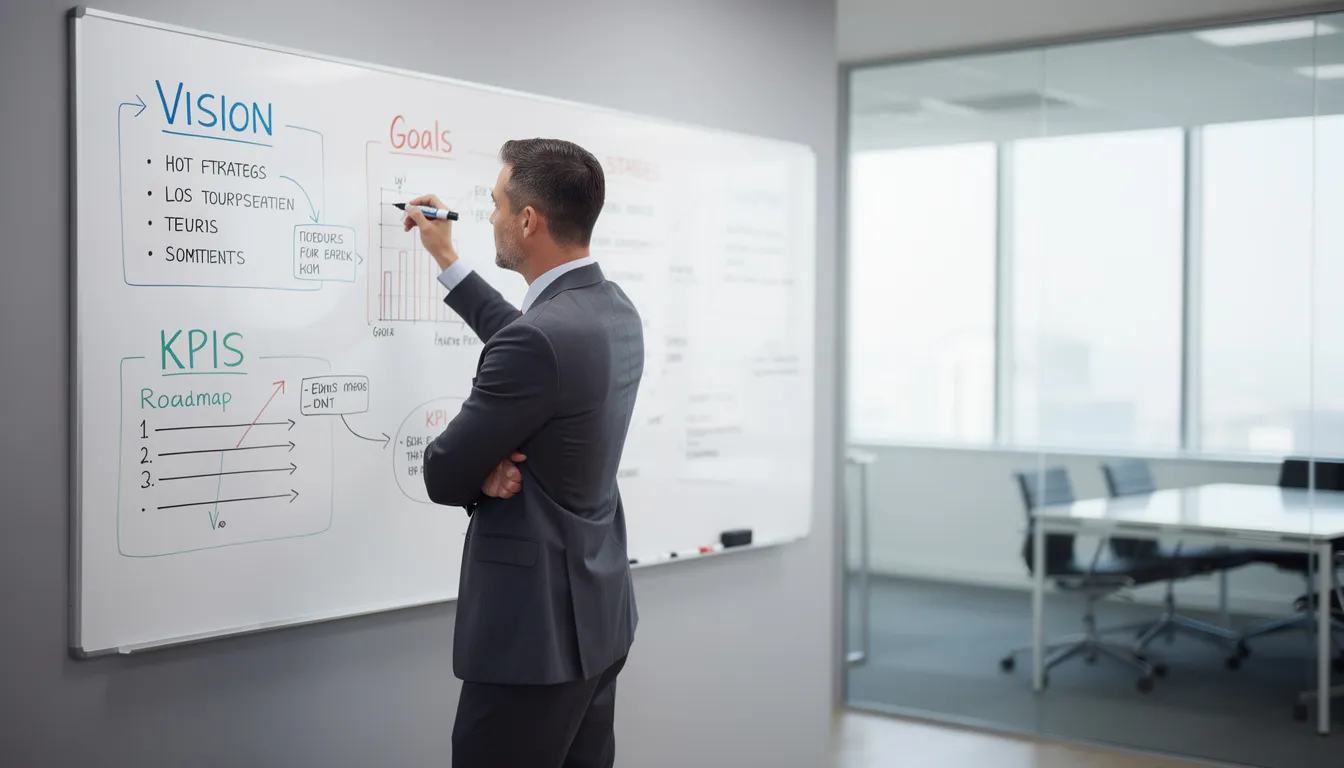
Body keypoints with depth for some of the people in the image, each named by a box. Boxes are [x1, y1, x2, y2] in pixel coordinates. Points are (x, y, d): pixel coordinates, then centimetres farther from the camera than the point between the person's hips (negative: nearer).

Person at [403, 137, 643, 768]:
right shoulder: (616, 310, 3)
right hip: (598, 611, 9)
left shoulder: (540, 340, -26)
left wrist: (481, 476, 1)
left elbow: (442, 477, -18)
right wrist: (446, 260, 28)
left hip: (535, 630, -9)